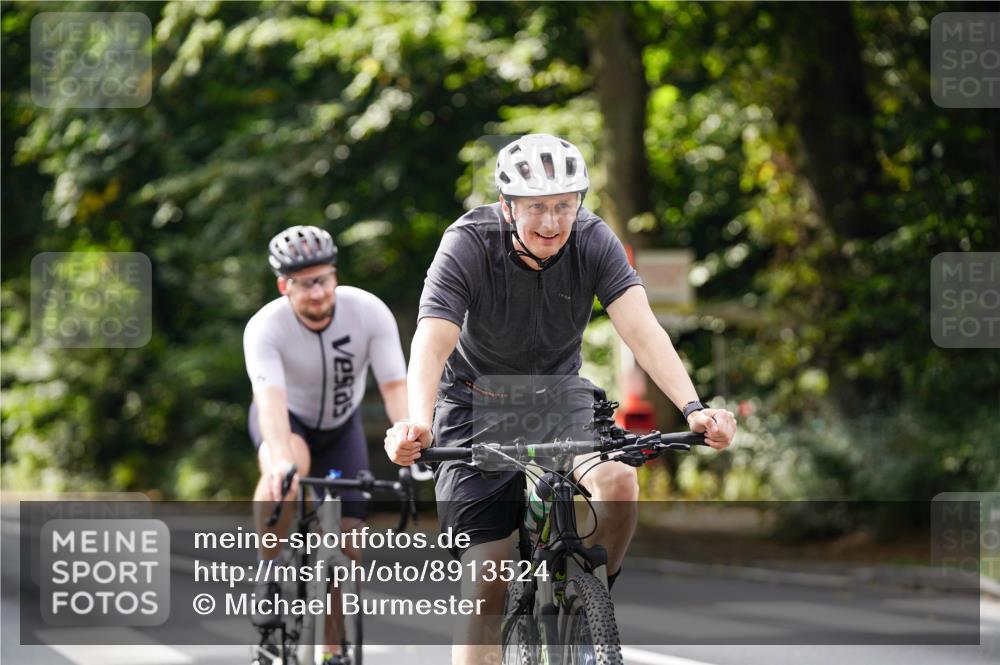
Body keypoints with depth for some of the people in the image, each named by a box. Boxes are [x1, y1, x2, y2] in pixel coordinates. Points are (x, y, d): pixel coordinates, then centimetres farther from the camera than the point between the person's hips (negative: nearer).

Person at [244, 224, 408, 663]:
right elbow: (270, 397, -46)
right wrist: (281, 459, -64)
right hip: (286, 419, -3)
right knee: (287, 471, -39)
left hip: (341, 426, 3)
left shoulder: (369, 312, -28)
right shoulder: (266, 327, -32)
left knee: (347, 544, -5)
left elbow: (395, 387, -33)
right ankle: (268, 575, -21)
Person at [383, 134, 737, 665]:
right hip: (478, 409, -2)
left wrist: (692, 409, -45)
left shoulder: (593, 240, -17)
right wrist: (417, 425, -55)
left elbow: (641, 328, -28)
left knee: (618, 483, -27)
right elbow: (432, 344, -35)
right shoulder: (469, 244, -24)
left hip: (558, 397, 2)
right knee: (488, 577, -12)